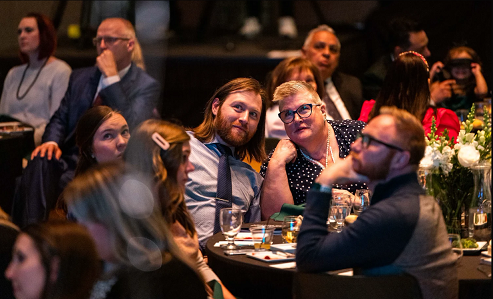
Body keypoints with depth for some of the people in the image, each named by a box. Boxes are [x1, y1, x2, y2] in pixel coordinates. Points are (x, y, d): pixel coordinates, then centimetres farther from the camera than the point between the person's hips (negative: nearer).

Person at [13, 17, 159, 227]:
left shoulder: (146, 86, 2)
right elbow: (60, 118, 19)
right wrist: (52, 141, -5)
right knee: (39, 163, -30)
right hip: (71, 160, 5)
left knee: (68, 181, -37)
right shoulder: (80, 78, 21)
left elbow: (131, 128, -15)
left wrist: (111, 77, -14)